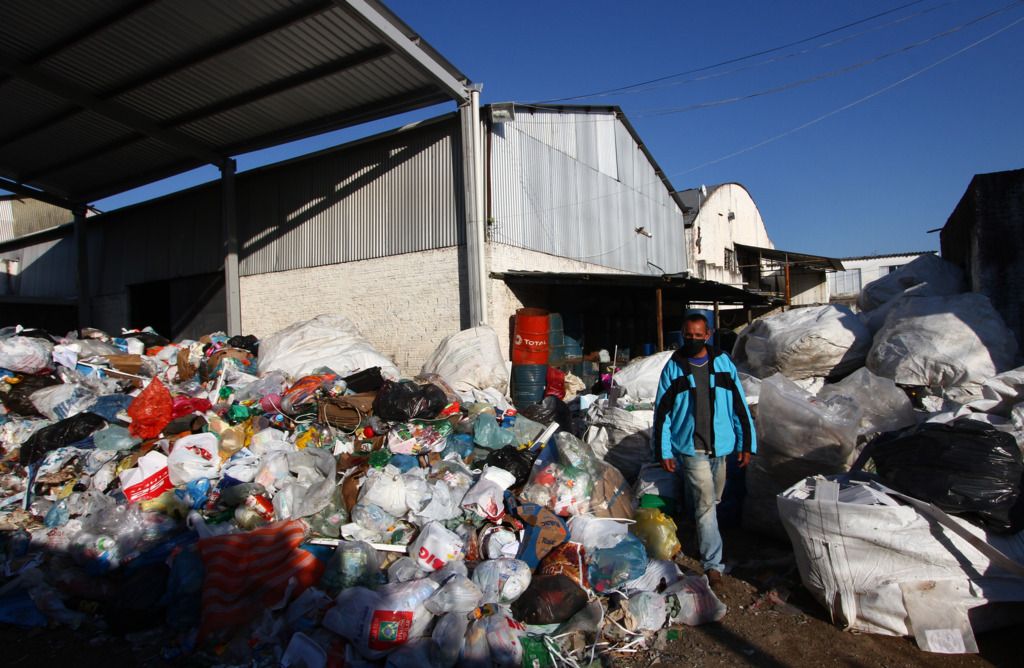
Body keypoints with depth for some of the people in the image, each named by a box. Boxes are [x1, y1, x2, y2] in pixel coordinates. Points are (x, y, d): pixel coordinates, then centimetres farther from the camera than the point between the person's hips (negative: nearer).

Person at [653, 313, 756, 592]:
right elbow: (662, 411, -1)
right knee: (705, 502, -5)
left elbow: (739, 404, 7)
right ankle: (713, 565, 4)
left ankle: (703, 538, 41)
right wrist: (663, 451, -3)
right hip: (690, 448, -3)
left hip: (720, 445, 3)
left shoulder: (723, 363, 3)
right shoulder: (673, 368, -3)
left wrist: (746, 442, 5)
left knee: (712, 500, 17)